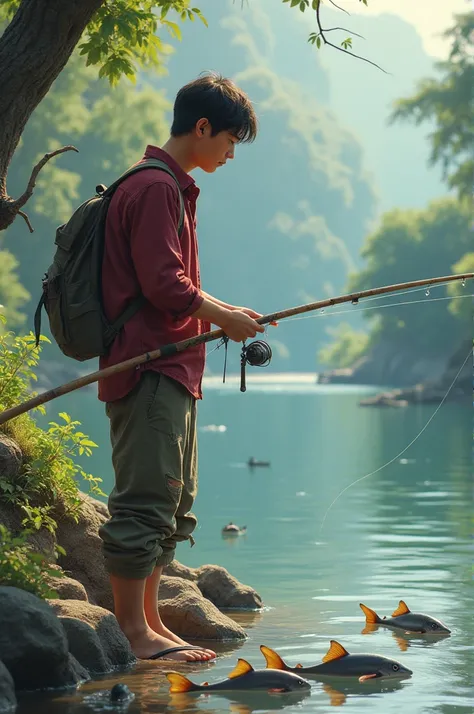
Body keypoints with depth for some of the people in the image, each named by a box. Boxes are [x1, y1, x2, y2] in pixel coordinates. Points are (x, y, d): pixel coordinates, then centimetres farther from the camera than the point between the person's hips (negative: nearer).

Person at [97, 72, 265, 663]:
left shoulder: (172, 187, 22)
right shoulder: (155, 187, -13)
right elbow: (162, 283, -19)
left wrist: (226, 313, 14)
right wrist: (223, 318, -8)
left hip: (171, 370, 11)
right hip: (149, 368, -11)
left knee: (172, 505, 13)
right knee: (145, 500, -9)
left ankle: (149, 624, 17)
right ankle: (132, 632, -6)